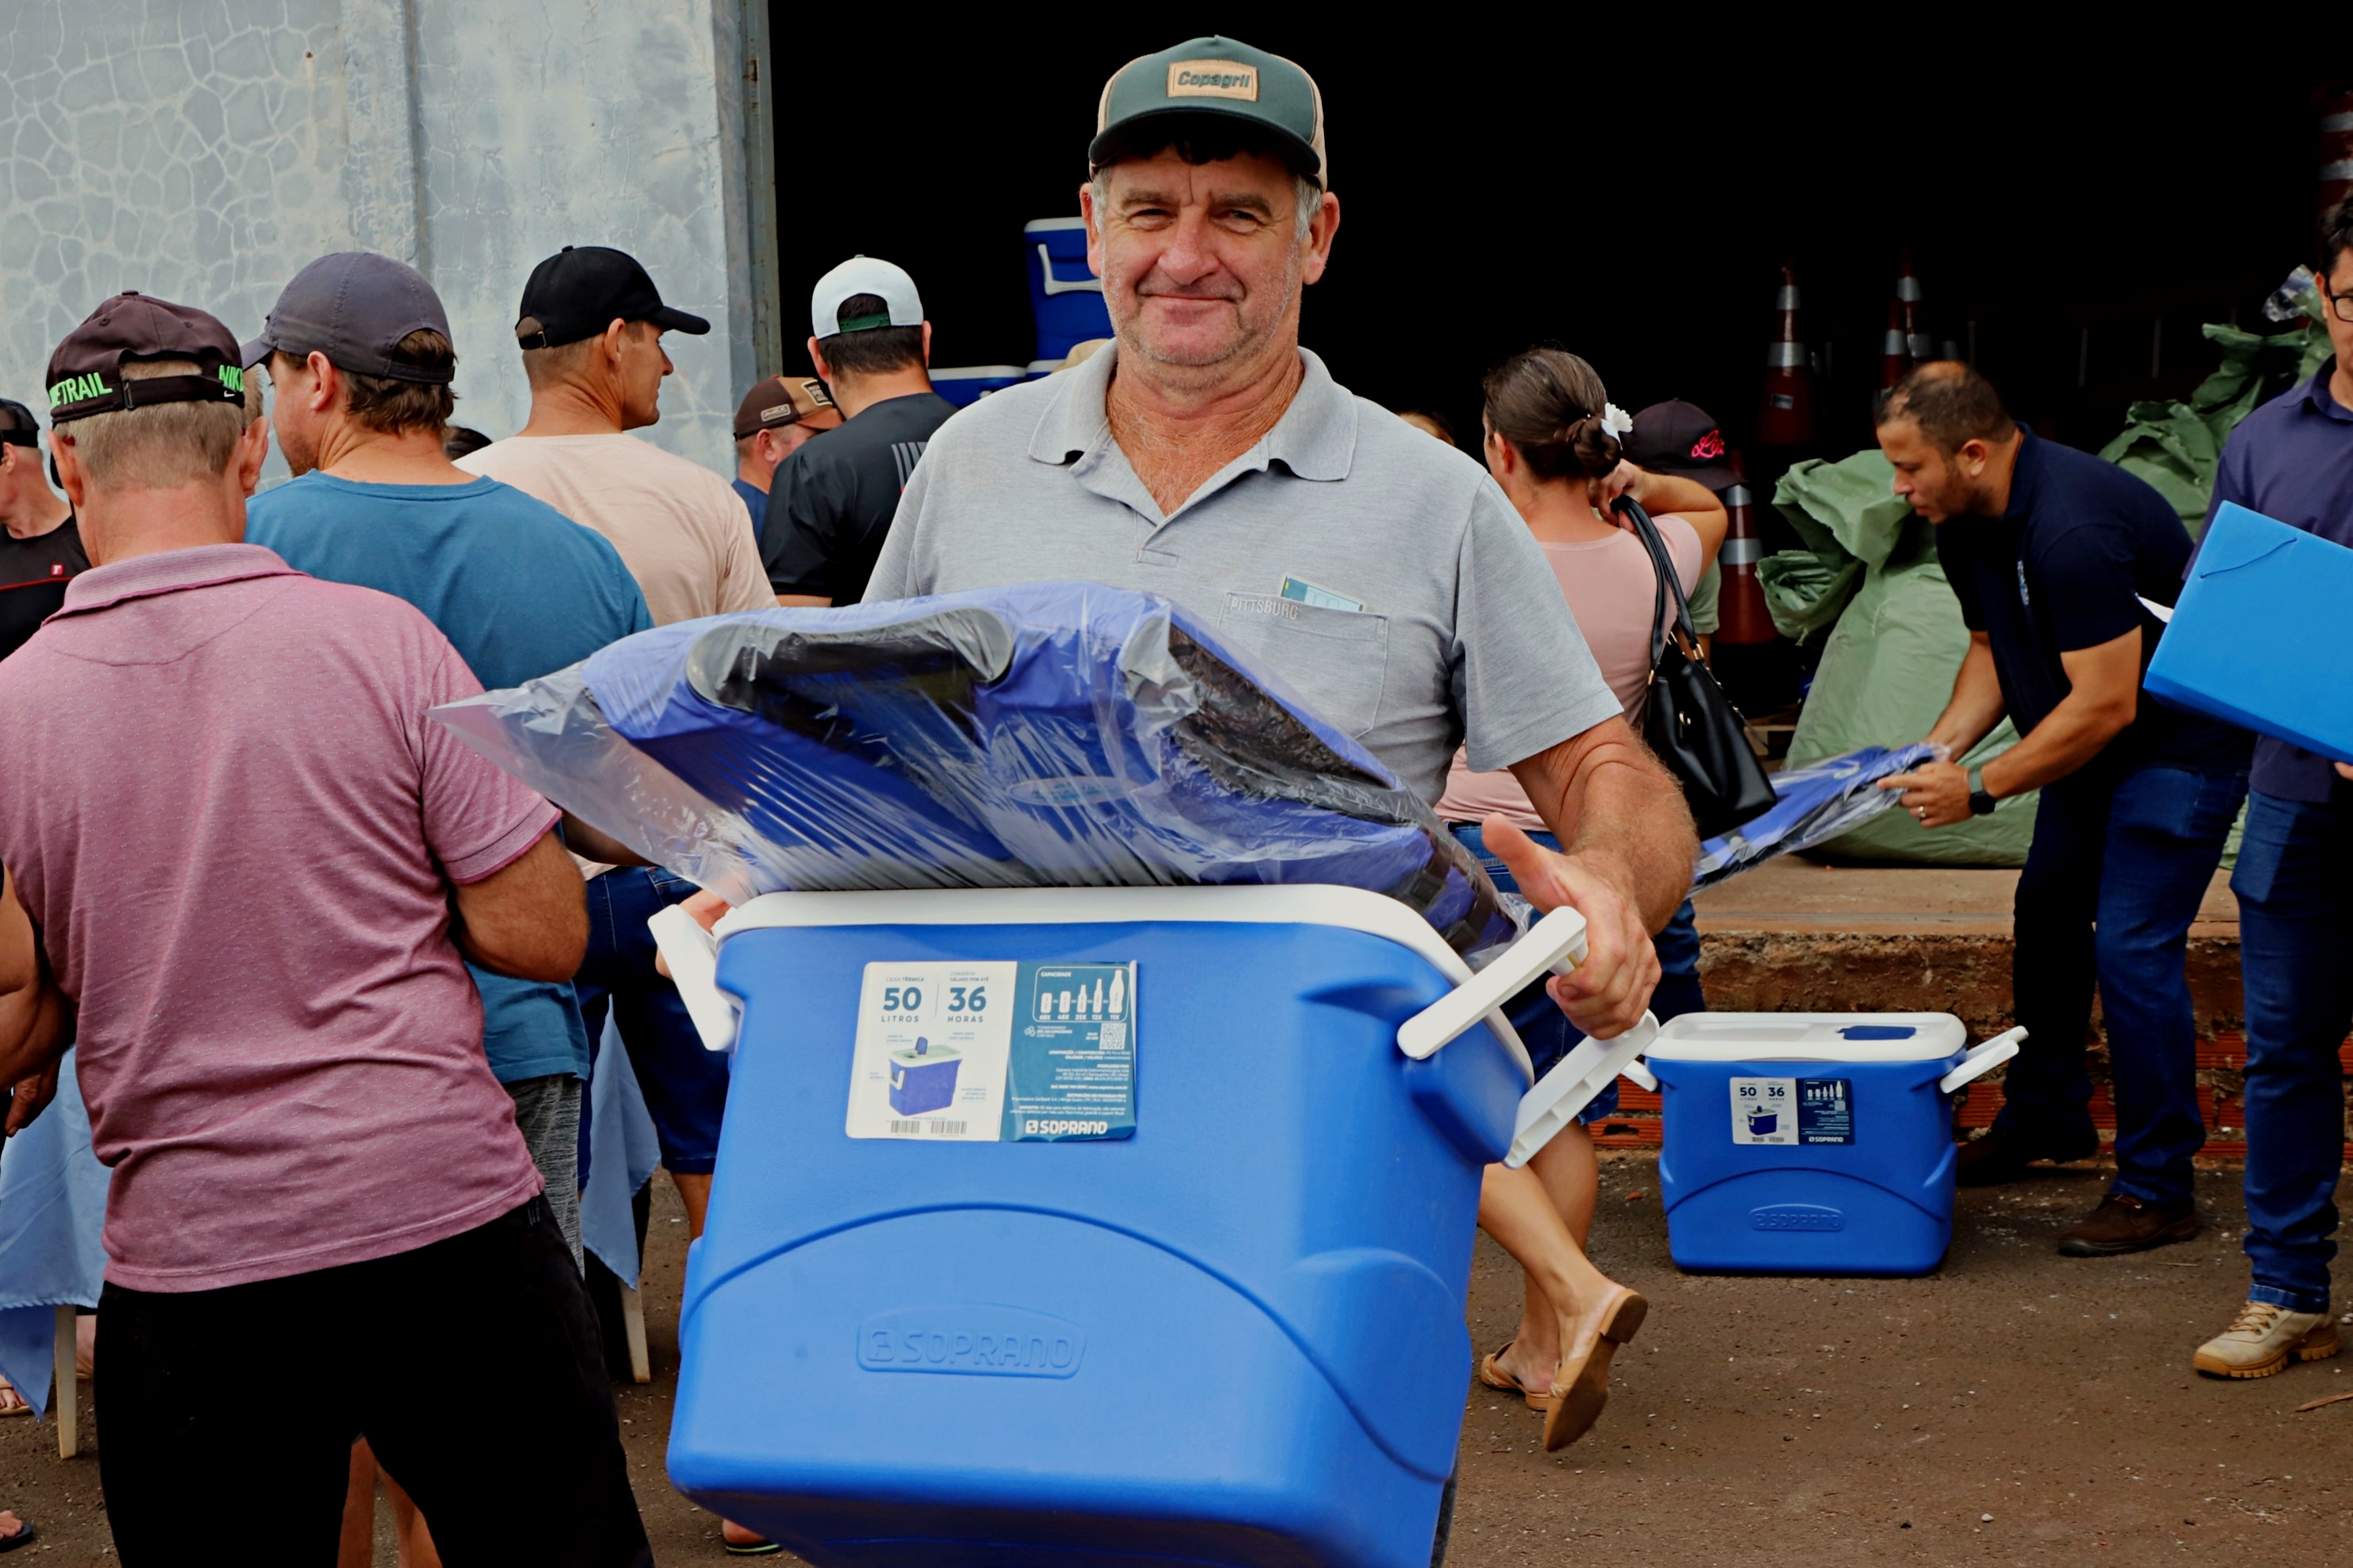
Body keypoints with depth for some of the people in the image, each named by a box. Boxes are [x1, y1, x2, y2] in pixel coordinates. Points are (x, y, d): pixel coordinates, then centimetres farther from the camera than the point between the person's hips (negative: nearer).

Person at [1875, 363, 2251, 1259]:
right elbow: (1992, 649, 11)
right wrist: (1938, 747, -5)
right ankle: (2044, 1120, 35)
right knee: (2048, 918, 17)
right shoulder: (1966, 523, -1)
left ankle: (2158, 1188, -5)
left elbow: (2104, 705, -31)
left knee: (2132, 949, -14)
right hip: (2093, 745, 10)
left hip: (2181, 740, -10)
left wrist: (1978, 791, -24)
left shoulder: (2070, 529, -33)